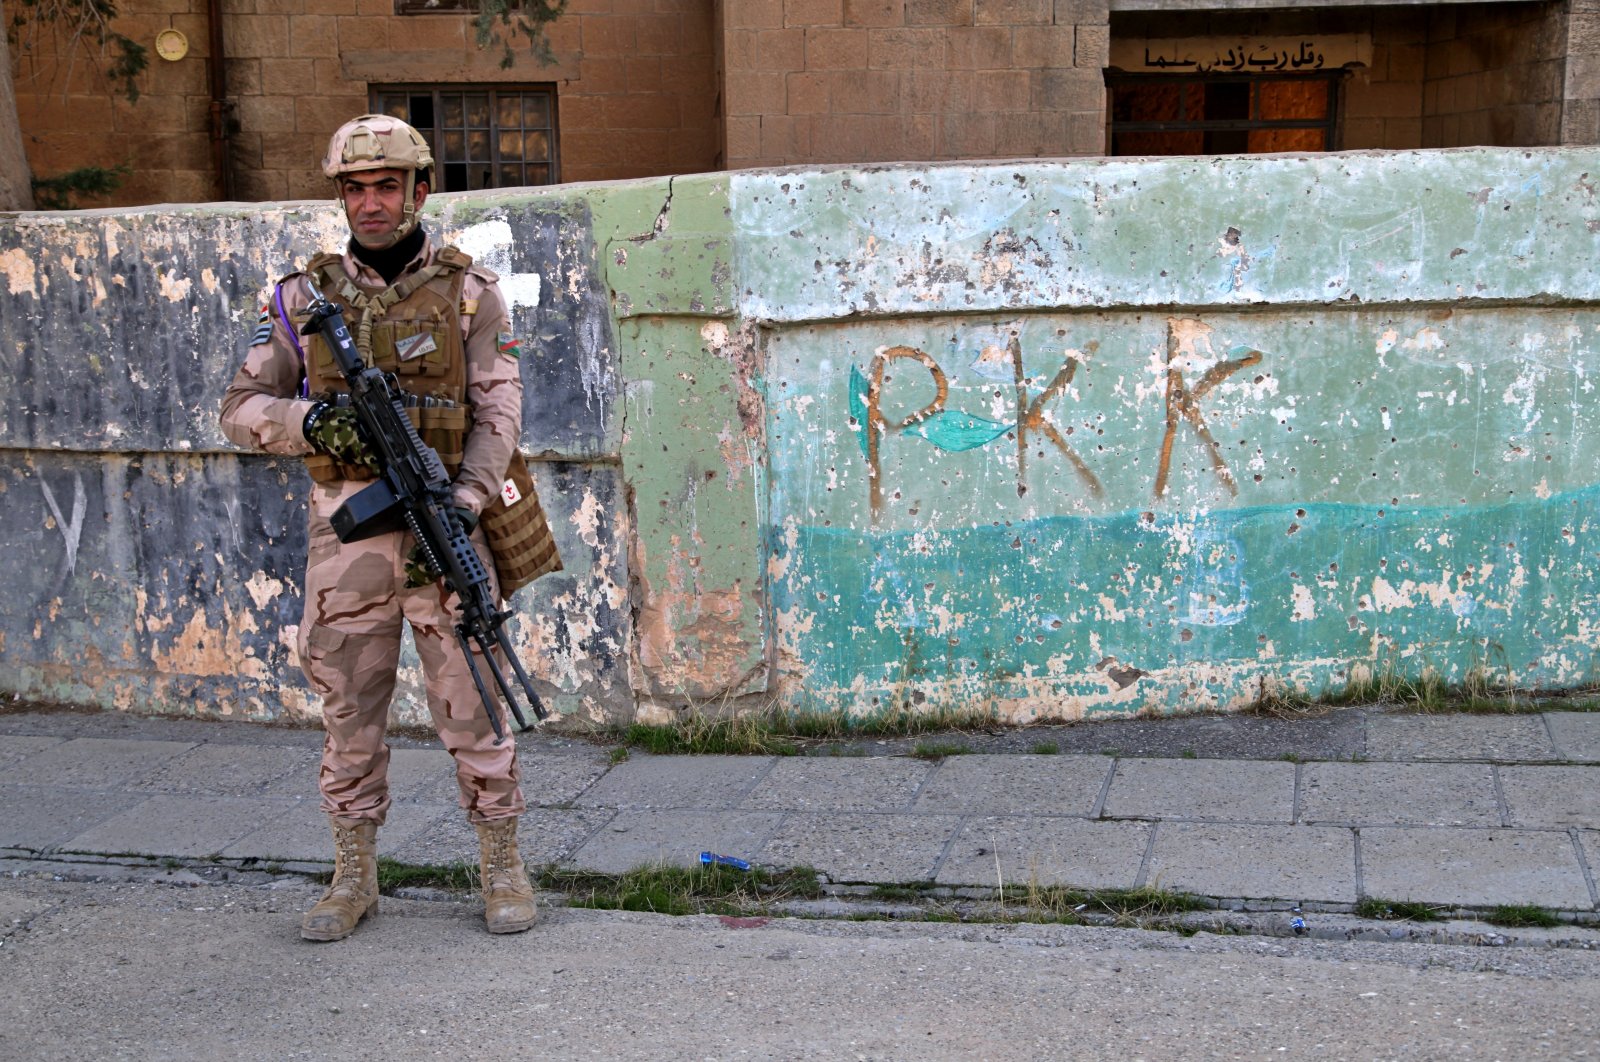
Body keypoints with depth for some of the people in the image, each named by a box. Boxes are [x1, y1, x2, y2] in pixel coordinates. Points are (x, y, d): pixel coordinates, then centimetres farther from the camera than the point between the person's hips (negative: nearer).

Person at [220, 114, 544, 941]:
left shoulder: (469, 293, 2)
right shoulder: (303, 297, 6)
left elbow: (497, 414, -4)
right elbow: (240, 408, 5)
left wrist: (462, 505, -18)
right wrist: (311, 422, -16)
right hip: (346, 531, 2)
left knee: (471, 704, 2)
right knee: (349, 713, 8)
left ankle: (501, 868, 16)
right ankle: (354, 877, 22)